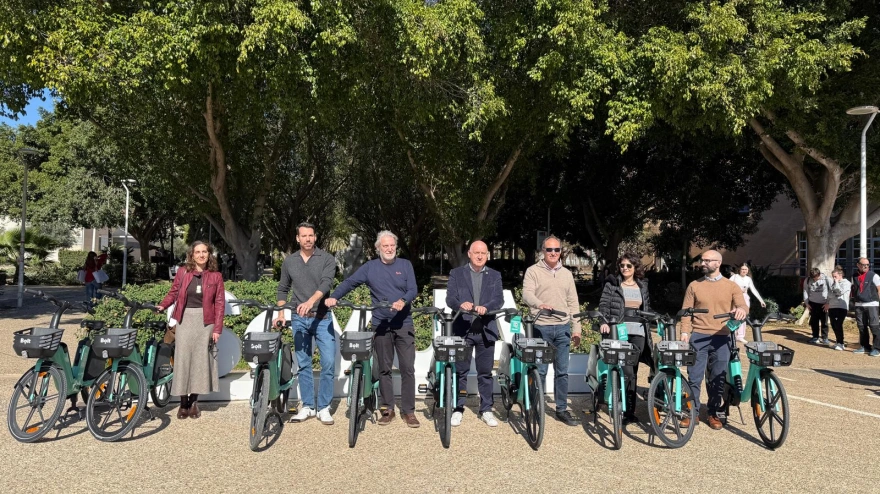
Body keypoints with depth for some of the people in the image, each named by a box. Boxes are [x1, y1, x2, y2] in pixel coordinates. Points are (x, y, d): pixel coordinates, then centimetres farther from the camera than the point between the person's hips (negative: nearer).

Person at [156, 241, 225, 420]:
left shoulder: (216, 276, 2)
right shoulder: (183, 272, 4)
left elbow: (220, 303, 0)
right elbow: (173, 293, 7)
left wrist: (217, 328, -5)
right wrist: (162, 306, -13)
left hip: (205, 321, 0)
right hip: (185, 320, 0)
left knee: (200, 359, 3)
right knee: (183, 358, 0)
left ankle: (194, 401, 14)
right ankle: (183, 402, 9)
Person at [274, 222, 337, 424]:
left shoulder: (327, 259, -2)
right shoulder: (289, 261, 8)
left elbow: (326, 284, -17)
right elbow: (283, 289, 16)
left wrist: (310, 301, -31)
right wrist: (281, 313, 6)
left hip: (322, 318, -3)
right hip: (299, 319, 3)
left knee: (328, 362, -6)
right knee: (303, 364, 9)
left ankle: (323, 408, 6)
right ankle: (307, 406, 19)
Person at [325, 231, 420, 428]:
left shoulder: (405, 265, 4)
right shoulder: (370, 267, 4)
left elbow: (413, 290, -4)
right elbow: (349, 282, -2)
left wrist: (403, 301, -25)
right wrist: (333, 297, -18)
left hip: (403, 324, -1)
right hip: (381, 325, 1)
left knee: (407, 368, -1)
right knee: (384, 369, 8)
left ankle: (408, 411, 8)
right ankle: (387, 409, 19)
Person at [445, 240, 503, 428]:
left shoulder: (495, 275, 9)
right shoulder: (456, 274, 5)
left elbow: (499, 299, -3)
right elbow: (450, 298, -4)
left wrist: (486, 307, -23)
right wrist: (461, 304, -27)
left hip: (486, 330, 1)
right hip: (462, 329, -1)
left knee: (485, 373, 8)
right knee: (460, 372, 6)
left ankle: (486, 410, 19)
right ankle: (458, 409, 17)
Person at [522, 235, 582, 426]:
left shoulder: (567, 274, 14)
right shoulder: (533, 271, 0)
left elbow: (573, 303, 14)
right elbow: (527, 294, -13)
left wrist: (576, 329, 8)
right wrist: (540, 305, -34)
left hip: (563, 327, 4)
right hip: (541, 327, -4)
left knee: (562, 371, 9)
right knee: (540, 371, 0)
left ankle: (561, 409, 19)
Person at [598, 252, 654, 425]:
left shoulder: (642, 286, 16)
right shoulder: (612, 284, 4)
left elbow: (647, 308, 20)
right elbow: (604, 305, -3)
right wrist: (604, 322, -18)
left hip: (638, 333, 4)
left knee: (633, 372, 6)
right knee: (628, 372, -13)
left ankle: (630, 411, 14)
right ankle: (629, 411, -3)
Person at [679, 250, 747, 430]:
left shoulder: (731, 286, 6)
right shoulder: (694, 285, 6)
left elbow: (742, 306, -4)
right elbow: (686, 311, 4)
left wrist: (741, 310, -28)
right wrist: (685, 331, -8)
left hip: (721, 338, 0)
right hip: (698, 337, 0)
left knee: (718, 378, 7)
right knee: (694, 376, 0)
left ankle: (713, 413, 21)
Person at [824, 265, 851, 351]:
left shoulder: (846, 283, -2)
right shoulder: (833, 283, 17)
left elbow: (840, 291, -16)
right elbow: (829, 294, 18)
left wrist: (837, 282, -7)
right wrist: (828, 303, 5)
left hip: (842, 307, -7)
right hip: (832, 307, 7)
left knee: (838, 325, -12)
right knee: (833, 325, 8)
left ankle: (841, 343, -5)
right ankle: (838, 342, 19)